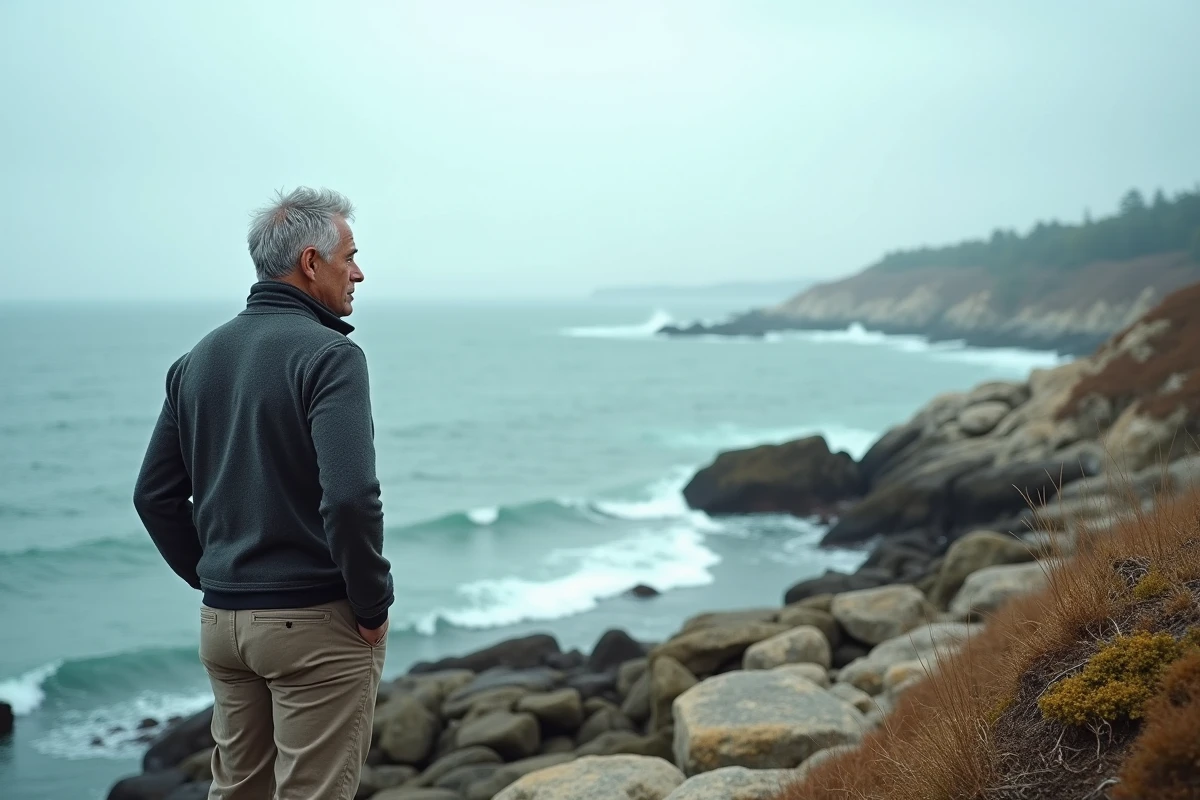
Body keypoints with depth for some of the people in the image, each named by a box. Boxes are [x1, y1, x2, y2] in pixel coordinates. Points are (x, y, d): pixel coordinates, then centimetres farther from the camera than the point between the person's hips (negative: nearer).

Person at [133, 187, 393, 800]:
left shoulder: (198, 359, 8)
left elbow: (155, 495, 11)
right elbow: (350, 496, -26)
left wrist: (211, 579, 17)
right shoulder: (329, 356, -15)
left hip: (222, 618, 7)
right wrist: (372, 605, -13)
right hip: (317, 622, -7)